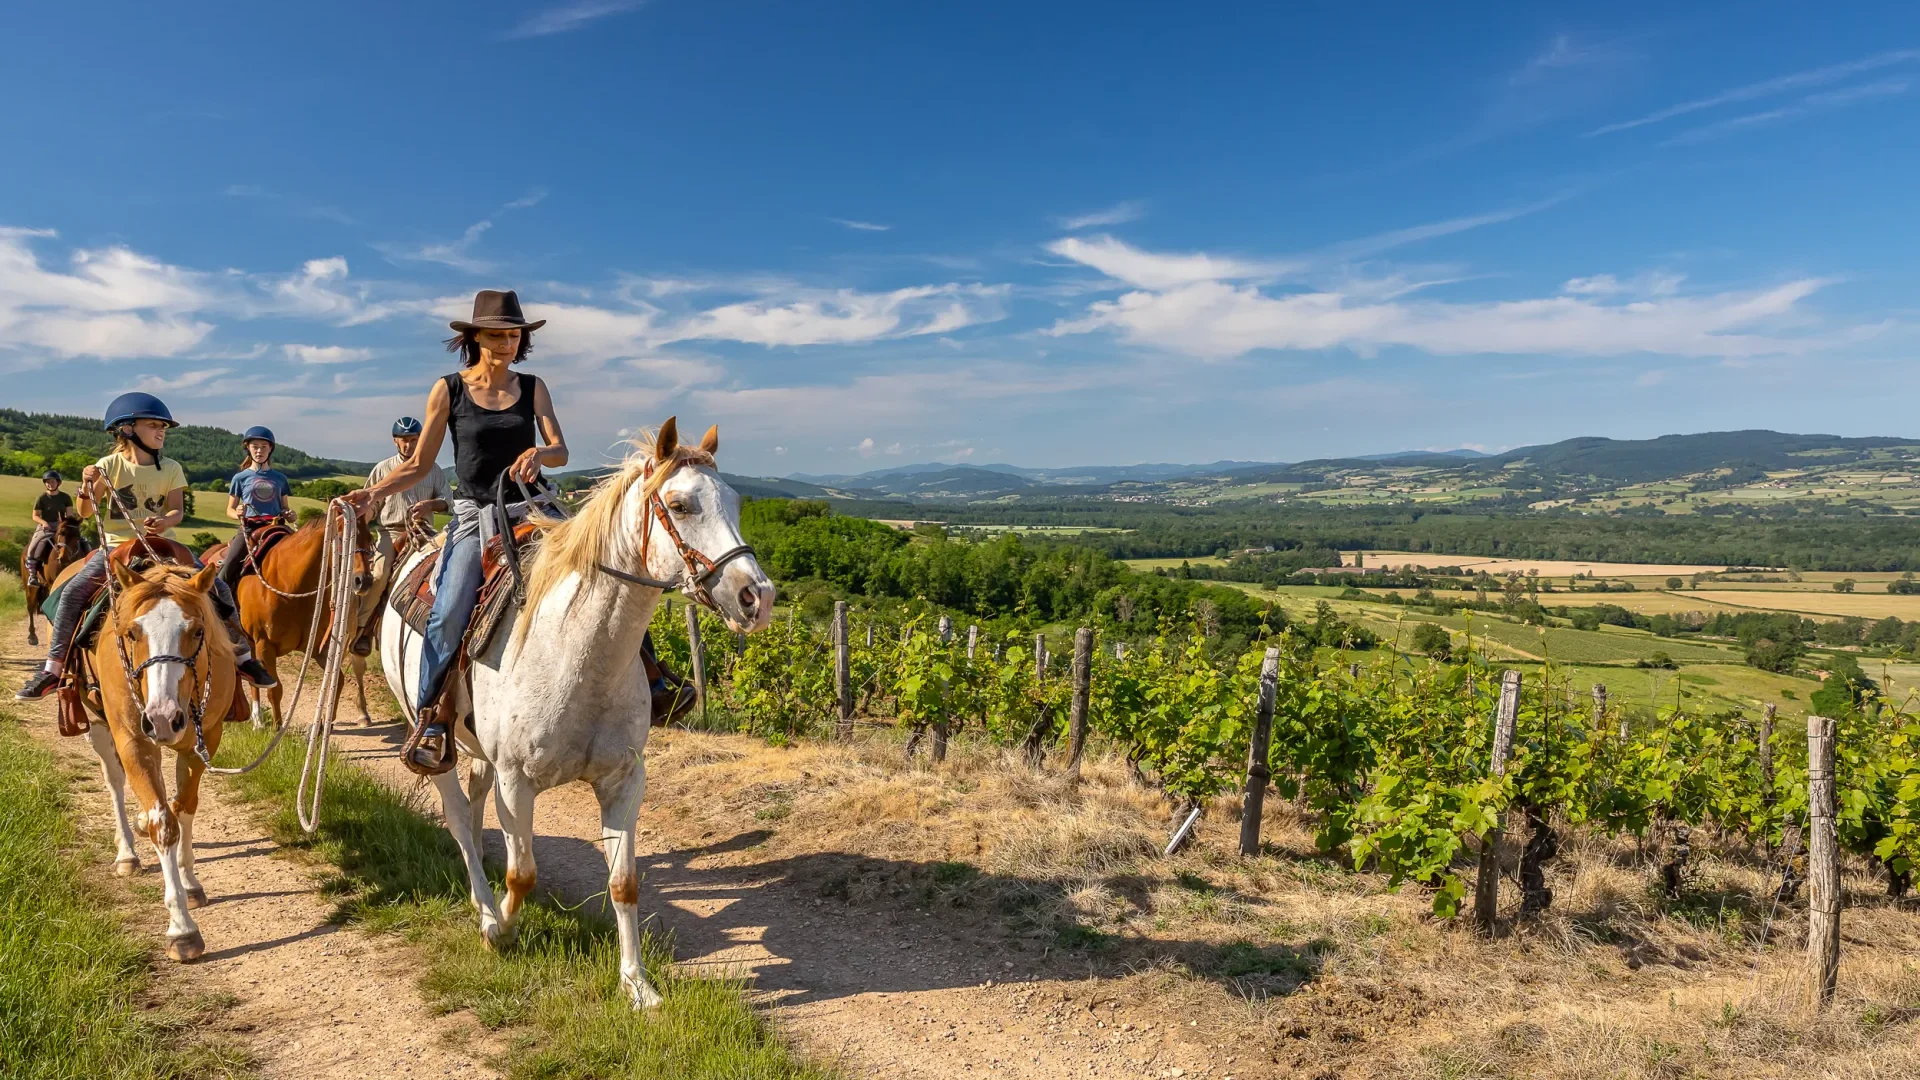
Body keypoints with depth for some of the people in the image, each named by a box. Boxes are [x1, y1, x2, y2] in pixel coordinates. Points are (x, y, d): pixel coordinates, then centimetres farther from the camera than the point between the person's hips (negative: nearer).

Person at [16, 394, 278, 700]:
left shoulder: (171, 469, 2)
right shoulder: (109, 466, -3)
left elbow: (177, 510, -7)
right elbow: (85, 512, -3)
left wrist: (166, 521, -30)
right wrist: (86, 487, -23)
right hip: (117, 544, -1)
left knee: (218, 589, -11)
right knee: (73, 591, -21)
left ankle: (242, 655, 3)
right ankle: (53, 668, -8)